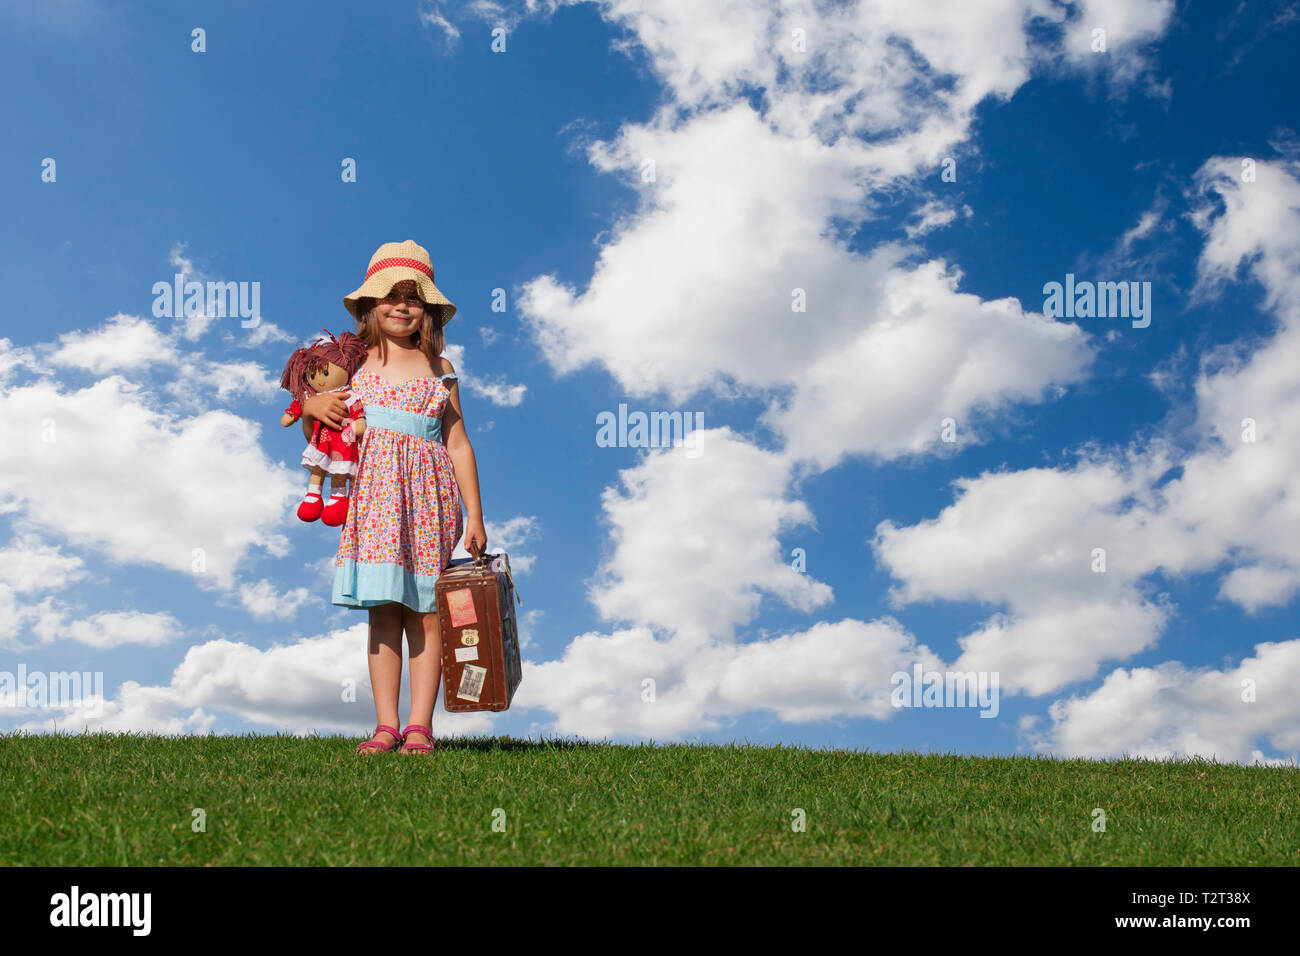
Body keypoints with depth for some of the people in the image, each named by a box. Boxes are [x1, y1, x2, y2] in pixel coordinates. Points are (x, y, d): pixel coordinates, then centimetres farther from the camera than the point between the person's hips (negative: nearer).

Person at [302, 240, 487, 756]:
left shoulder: (438, 370, 11)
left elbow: (458, 445, 10)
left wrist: (474, 515, 5)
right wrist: (314, 405, -3)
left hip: (426, 494, 0)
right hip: (372, 496, 0)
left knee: (425, 612, -4)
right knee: (383, 608, -2)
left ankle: (419, 727, -1)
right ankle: (386, 725, 2)